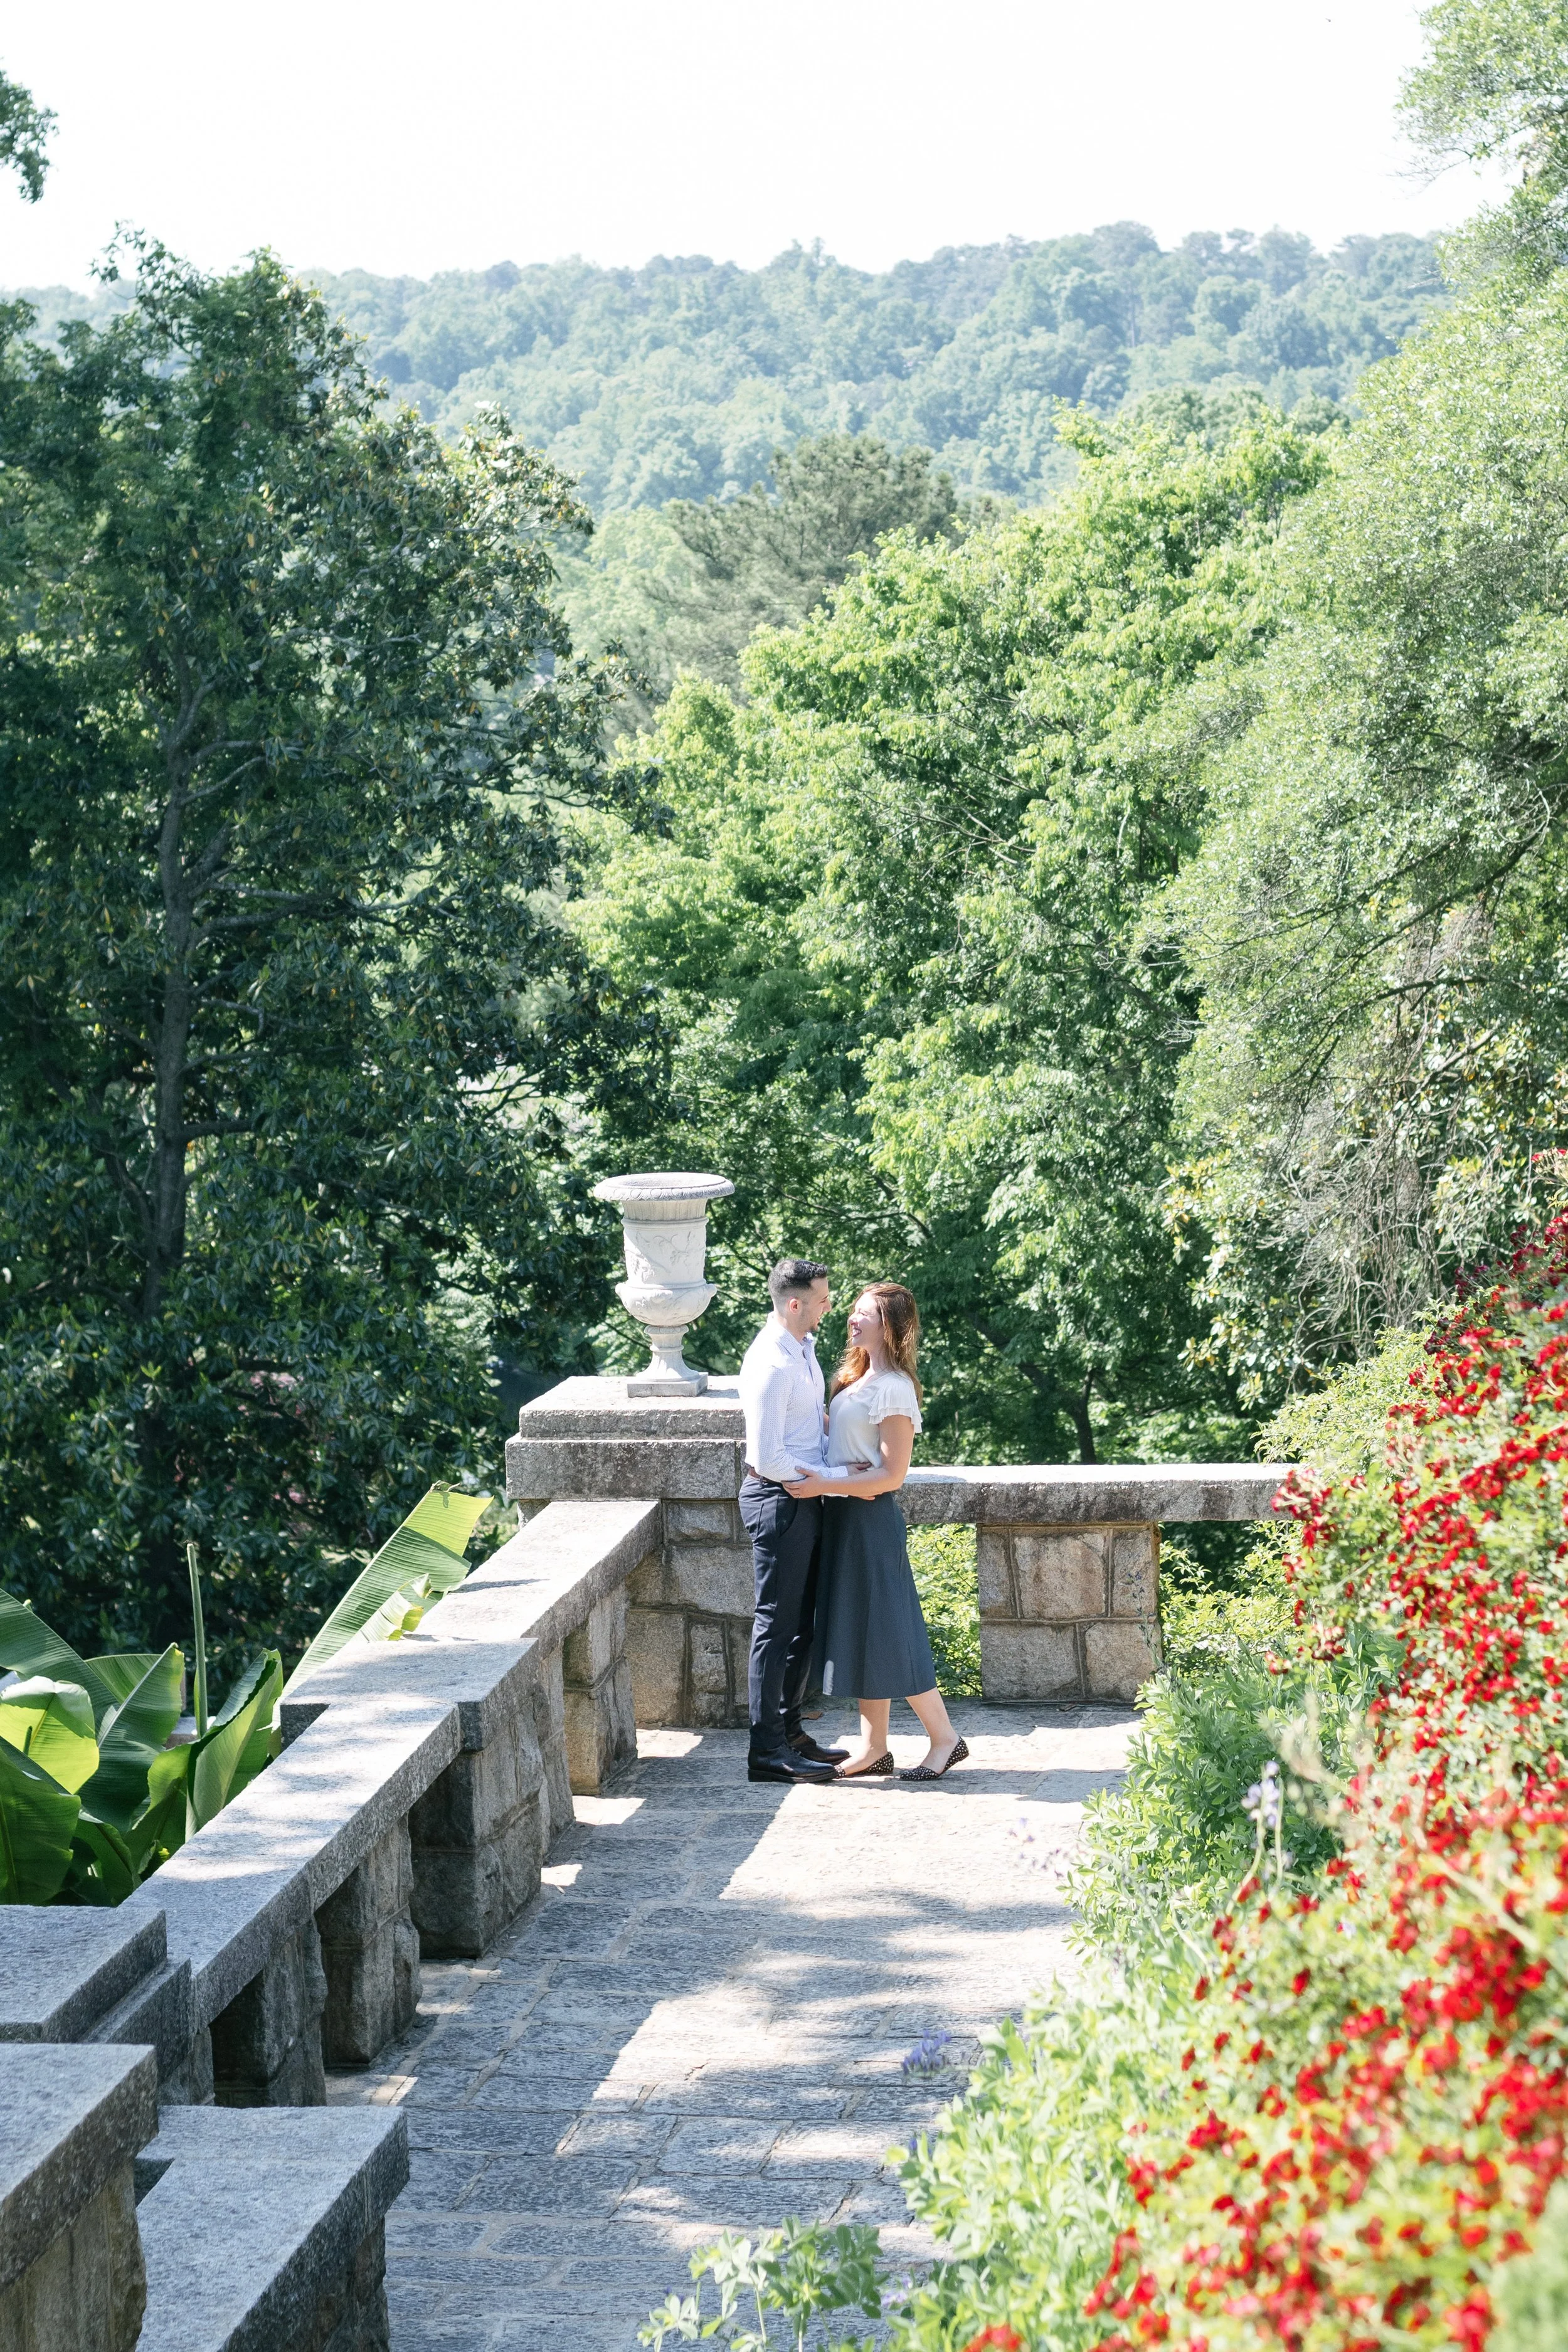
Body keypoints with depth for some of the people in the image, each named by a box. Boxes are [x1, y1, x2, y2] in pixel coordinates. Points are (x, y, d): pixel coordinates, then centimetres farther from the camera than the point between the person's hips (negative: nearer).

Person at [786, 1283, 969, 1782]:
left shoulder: (893, 1389, -16)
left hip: (871, 1518, -9)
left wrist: (824, 1484, -22)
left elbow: (892, 1475, -18)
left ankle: (945, 1738, 6)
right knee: (859, 1632, 11)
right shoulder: (857, 1379, 12)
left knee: (888, 1633, -4)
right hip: (844, 1517, 9)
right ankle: (874, 1746, 17)